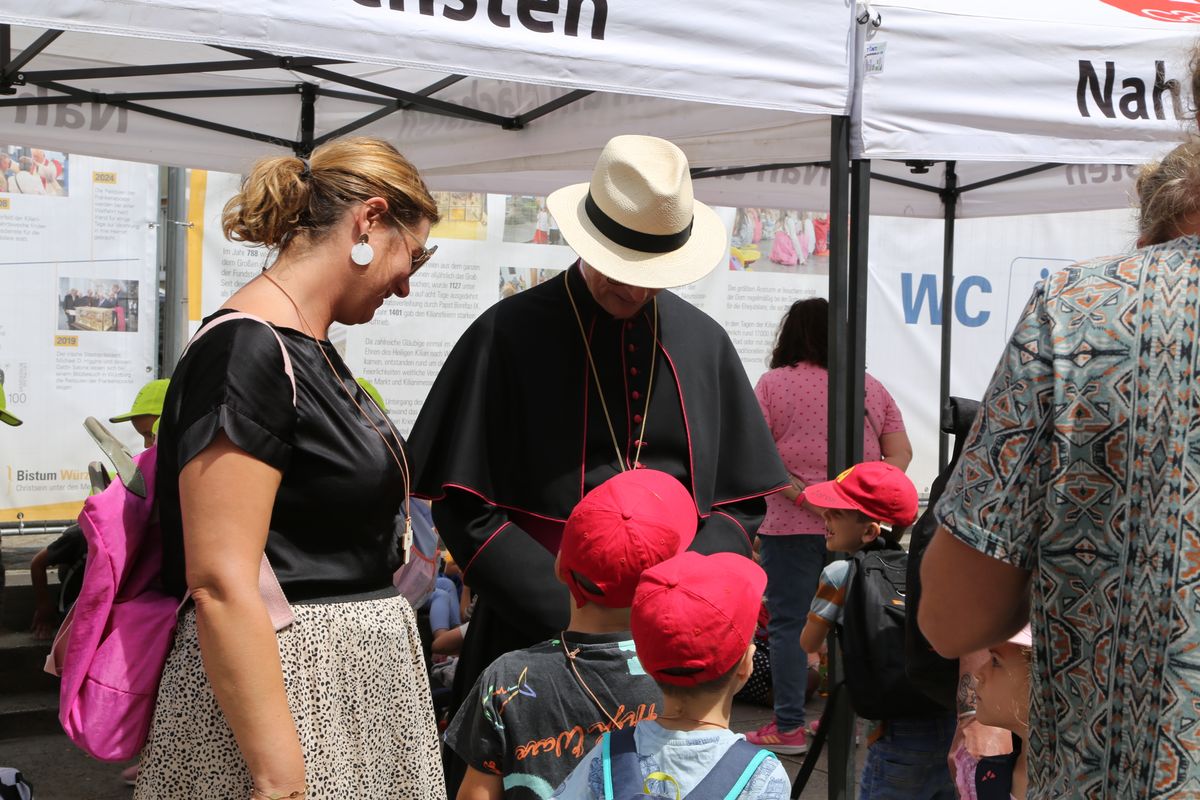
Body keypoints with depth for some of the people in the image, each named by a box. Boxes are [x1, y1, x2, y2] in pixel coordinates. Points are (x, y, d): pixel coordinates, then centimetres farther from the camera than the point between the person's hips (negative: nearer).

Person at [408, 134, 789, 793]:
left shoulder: (703, 343, 8)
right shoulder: (511, 335, -4)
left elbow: (742, 500, 10)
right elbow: (464, 508, -7)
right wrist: (576, 615, -16)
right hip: (535, 632, -3)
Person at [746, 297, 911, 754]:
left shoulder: (773, 384, -2)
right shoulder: (872, 388, 9)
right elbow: (900, 453, 6)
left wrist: (799, 495, -13)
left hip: (792, 526, -4)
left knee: (790, 624, 3)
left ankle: (788, 728, 5)